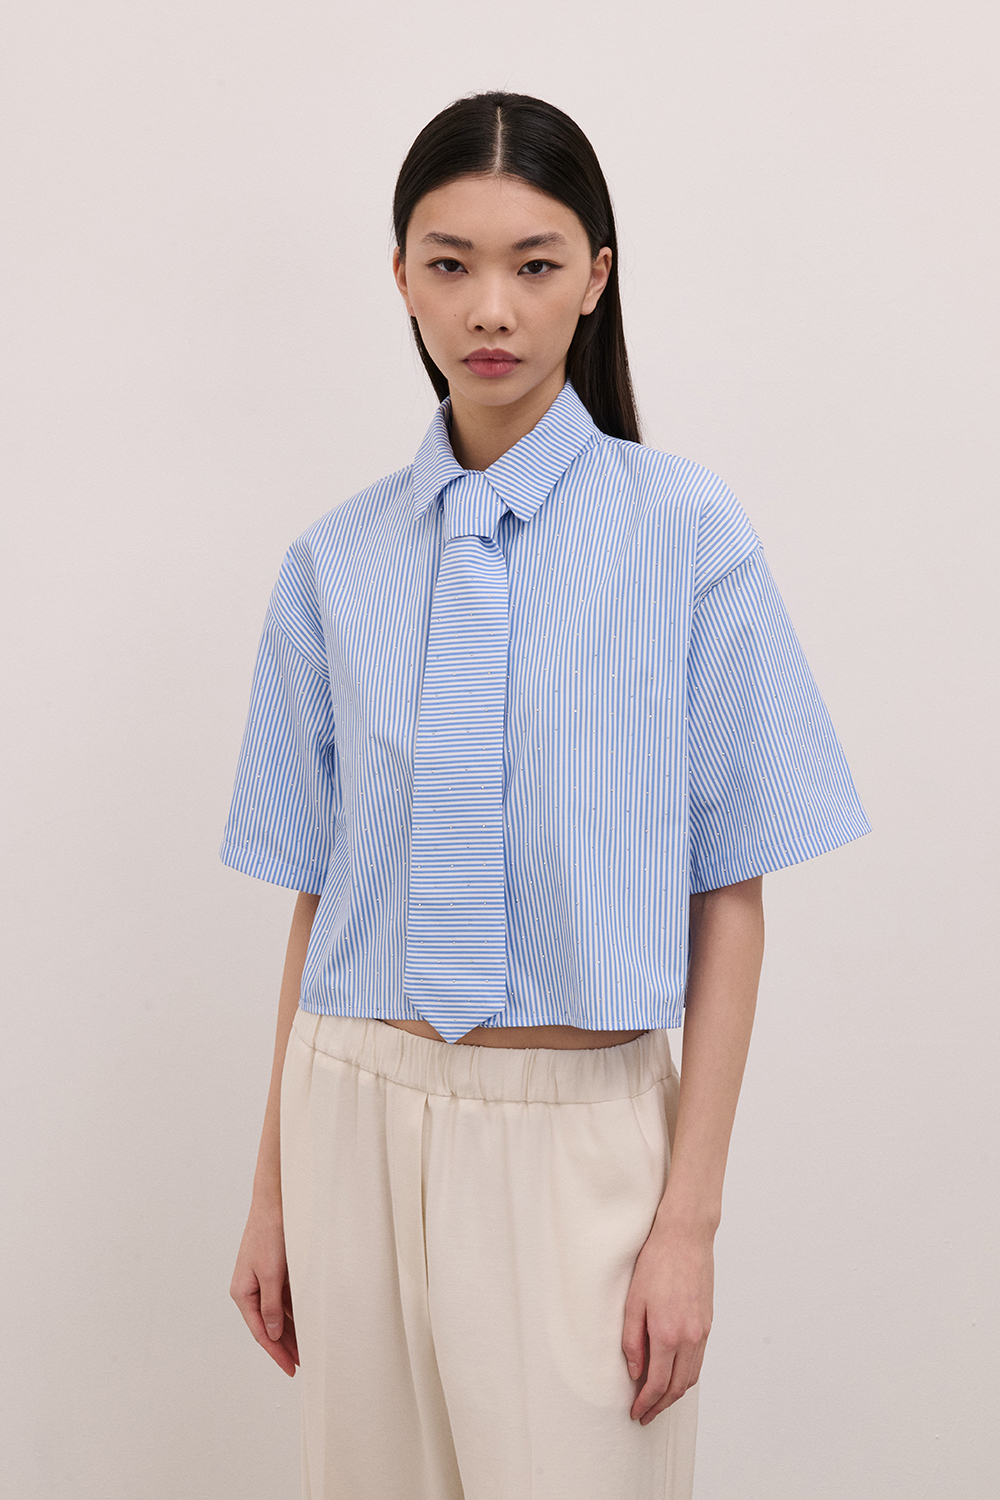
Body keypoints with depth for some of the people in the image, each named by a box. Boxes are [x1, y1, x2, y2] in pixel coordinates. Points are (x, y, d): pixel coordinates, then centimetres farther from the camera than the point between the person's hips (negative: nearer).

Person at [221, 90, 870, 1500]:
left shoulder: (686, 531, -5)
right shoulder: (337, 561, 4)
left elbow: (727, 898, -5)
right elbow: (319, 899, 9)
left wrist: (690, 1214, -9)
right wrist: (273, 1190, 10)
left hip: (580, 1130, -3)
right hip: (359, 1119, 3)